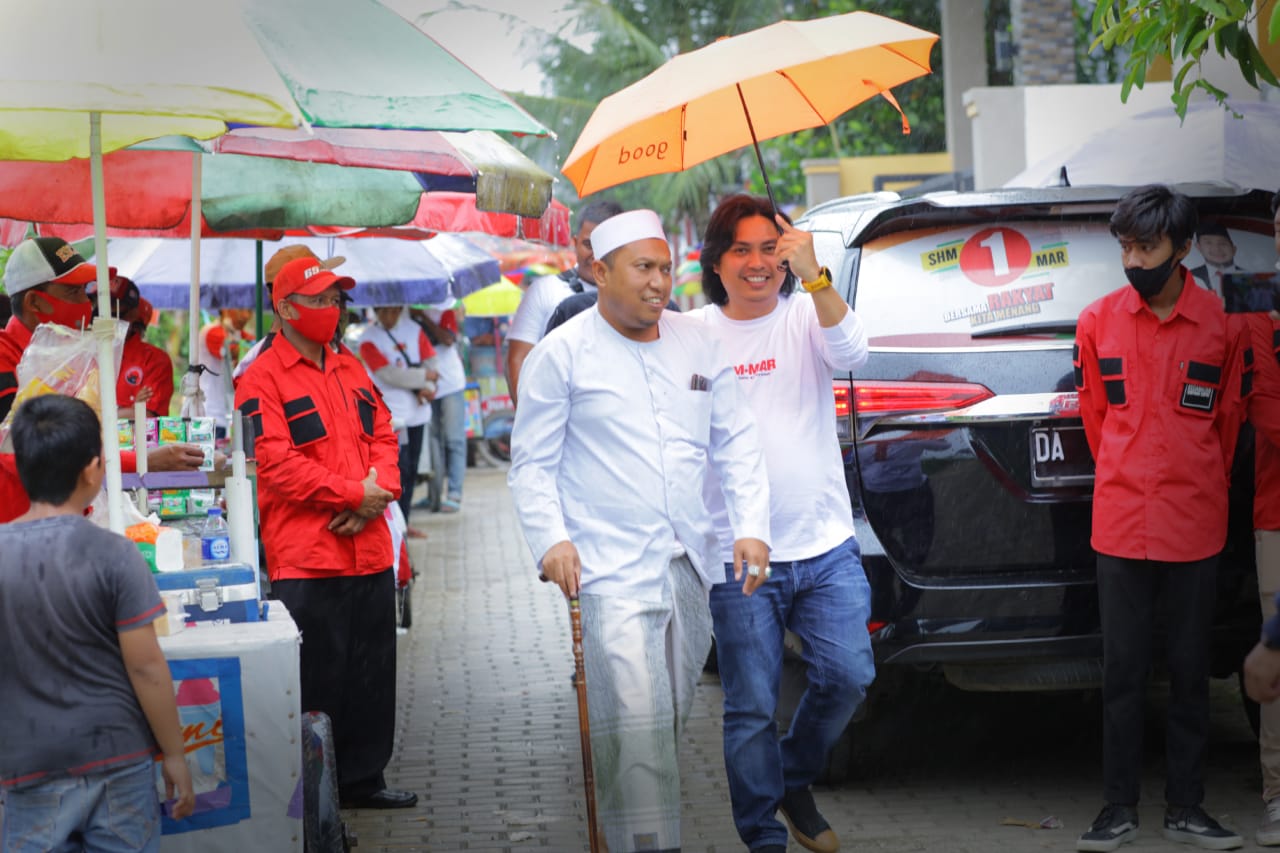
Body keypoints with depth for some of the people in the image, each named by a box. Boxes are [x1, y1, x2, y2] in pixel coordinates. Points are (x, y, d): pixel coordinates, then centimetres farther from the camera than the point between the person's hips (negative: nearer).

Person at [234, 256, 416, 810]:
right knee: (316, 679, -3)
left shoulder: (350, 368, 16)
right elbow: (276, 462, -15)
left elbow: (383, 435, 14)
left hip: (369, 551, 7)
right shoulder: (262, 379, -7)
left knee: (372, 673, 13)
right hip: (306, 559, -7)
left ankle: (362, 779, 26)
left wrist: (379, 491, -6)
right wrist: (352, 494, -15)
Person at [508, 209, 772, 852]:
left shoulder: (695, 343, 11)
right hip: (612, 570, -5)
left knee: (670, 719, 10)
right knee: (636, 725, -16)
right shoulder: (563, 354, -1)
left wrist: (751, 526, 3)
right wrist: (551, 539, -13)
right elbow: (533, 463, 1)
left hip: (690, 568, 5)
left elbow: (737, 442, 15)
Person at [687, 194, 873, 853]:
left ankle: (795, 783, 24)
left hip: (826, 550, 1)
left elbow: (853, 354, -19)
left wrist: (814, 275, -31)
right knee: (751, 707, 0)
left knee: (847, 676, -3)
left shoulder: (807, 317, 2)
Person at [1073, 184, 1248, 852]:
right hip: (1120, 524, 0)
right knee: (1122, 671, 3)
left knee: (1190, 671, 6)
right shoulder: (1098, 322, 2)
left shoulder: (1221, 326, -1)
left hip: (1194, 527, 0)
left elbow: (1227, 419, 11)